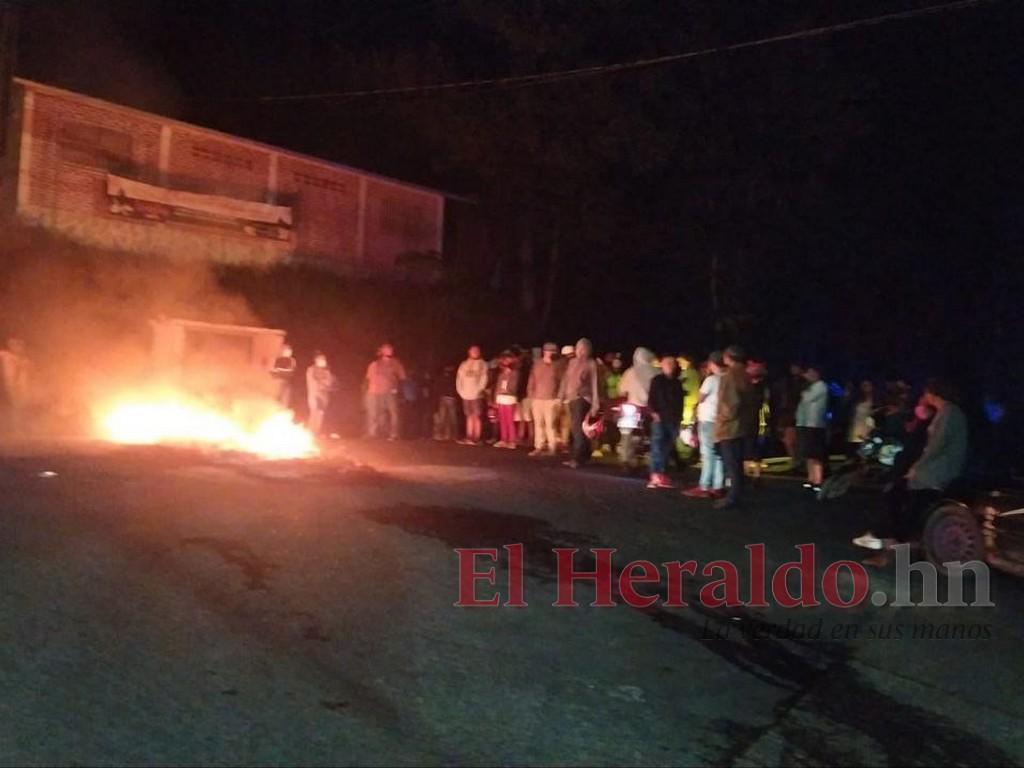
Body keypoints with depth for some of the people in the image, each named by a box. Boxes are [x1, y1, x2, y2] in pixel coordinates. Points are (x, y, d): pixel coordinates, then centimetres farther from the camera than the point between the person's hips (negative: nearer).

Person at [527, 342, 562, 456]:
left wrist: (560, 398, -5)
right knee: (538, 424, 6)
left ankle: (552, 448, -2)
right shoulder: (537, 365, 9)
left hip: (551, 400, -4)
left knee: (550, 424, -8)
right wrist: (531, 396, 5)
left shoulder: (557, 366, 1)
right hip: (537, 399, 4)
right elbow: (531, 381, 11)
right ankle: (539, 447, 11)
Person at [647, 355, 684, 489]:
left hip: (673, 419, 4)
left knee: (667, 448, 5)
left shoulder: (677, 383, 15)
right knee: (657, 446, -9)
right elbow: (651, 398, -2)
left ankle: (662, 475, 11)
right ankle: (655, 475, -11)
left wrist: (679, 416, 9)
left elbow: (680, 401, 18)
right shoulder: (657, 380, 3)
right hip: (659, 418, -4)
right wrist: (654, 412, -13)